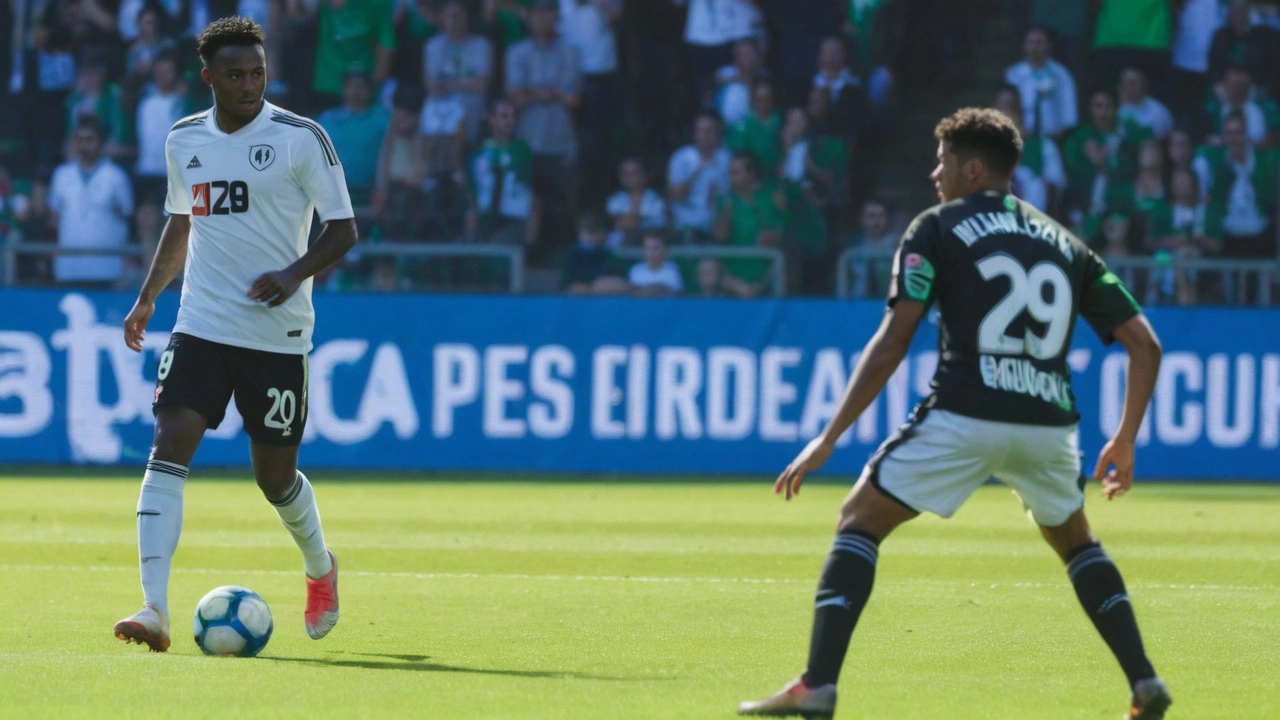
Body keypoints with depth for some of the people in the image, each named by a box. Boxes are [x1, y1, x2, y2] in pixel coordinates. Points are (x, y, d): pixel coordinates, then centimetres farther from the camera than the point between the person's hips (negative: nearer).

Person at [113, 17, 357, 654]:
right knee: (169, 447, -15)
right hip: (200, 325, 3)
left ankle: (320, 570, 38)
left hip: (277, 332, -3)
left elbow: (342, 228, -4)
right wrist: (147, 298, 19)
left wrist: (295, 274, -21)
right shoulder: (185, 141, 7)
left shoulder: (301, 139, -7)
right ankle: (154, 610, -21)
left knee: (274, 475, 6)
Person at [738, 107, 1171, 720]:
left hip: (964, 416, -4)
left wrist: (829, 438, -2)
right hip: (1049, 420, 4)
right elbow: (1144, 345, 16)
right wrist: (1125, 441, 26)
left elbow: (892, 342, -3)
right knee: (1075, 541, 30)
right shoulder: (1064, 243, 20)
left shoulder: (936, 229, 7)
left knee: (859, 522, 8)